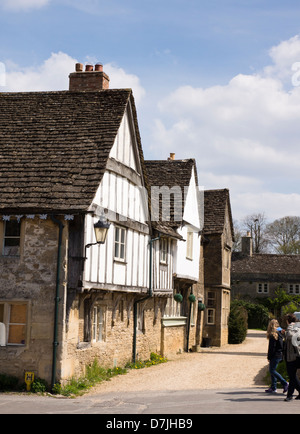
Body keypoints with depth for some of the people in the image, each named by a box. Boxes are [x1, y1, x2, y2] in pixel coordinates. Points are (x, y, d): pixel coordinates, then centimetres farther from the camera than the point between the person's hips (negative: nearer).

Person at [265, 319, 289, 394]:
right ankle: (273, 387, 14)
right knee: (272, 370, 13)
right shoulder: (280, 333, 10)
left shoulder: (273, 334, -16)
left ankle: (285, 383, -7)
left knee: (272, 370, -4)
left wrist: (269, 357, -12)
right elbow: (281, 345, 14)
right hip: (280, 355, 9)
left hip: (275, 356, -9)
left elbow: (272, 347, -17)